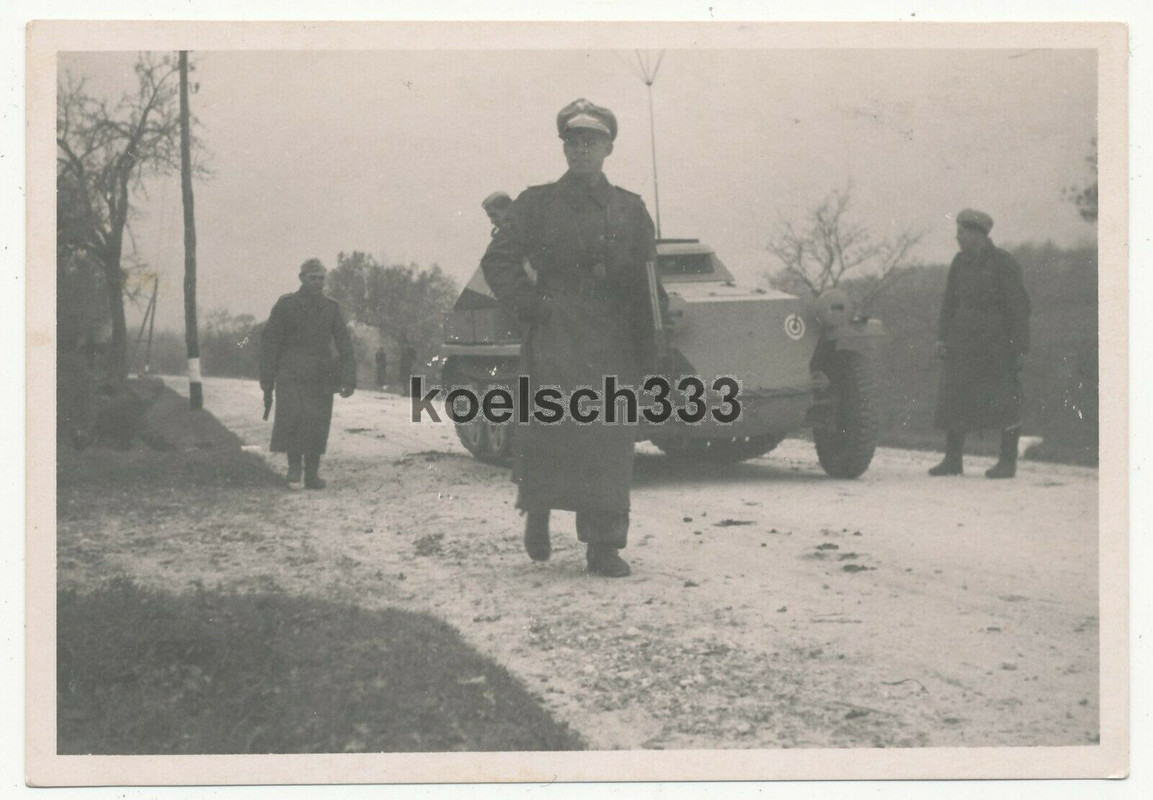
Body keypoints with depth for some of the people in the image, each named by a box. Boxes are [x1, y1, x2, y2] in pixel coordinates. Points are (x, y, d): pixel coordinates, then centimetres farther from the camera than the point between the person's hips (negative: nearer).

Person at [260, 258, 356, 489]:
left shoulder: (331, 308, 11)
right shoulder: (285, 305, 3)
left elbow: (344, 346, 9)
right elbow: (269, 343, 4)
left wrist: (349, 379, -2)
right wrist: (267, 382, 0)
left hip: (320, 377, 2)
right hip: (291, 374, -2)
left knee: (317, 424, -1)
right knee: (293, 417, -17)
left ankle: (312, 473, 9)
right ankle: (294, 466, -3)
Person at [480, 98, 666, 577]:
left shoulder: (630, 209, 15)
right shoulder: (537, 204, 9)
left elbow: (647, 282, 15)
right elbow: (497, 261, 7)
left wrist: (647, 347, 7)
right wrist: (531, 305, -4)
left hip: (614, 344, 2)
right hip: (554, 338, -2)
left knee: (611, 440, -2)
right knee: (550, 427, -12)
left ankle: (603, 547, 4)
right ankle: (537, 512, 16)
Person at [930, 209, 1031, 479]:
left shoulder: (1004, 264, -8)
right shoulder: (960, 262, 9)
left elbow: (1019, 307, -7)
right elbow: (950, 301, 15)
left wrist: (1020, 349, -10)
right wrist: (942, 337, 5)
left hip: (998, 342, -5)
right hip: (964, 340, 5)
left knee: (1005, 403, -2)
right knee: (953, 397, 1)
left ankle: (1008, 462, 7)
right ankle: (952, 460, 7)